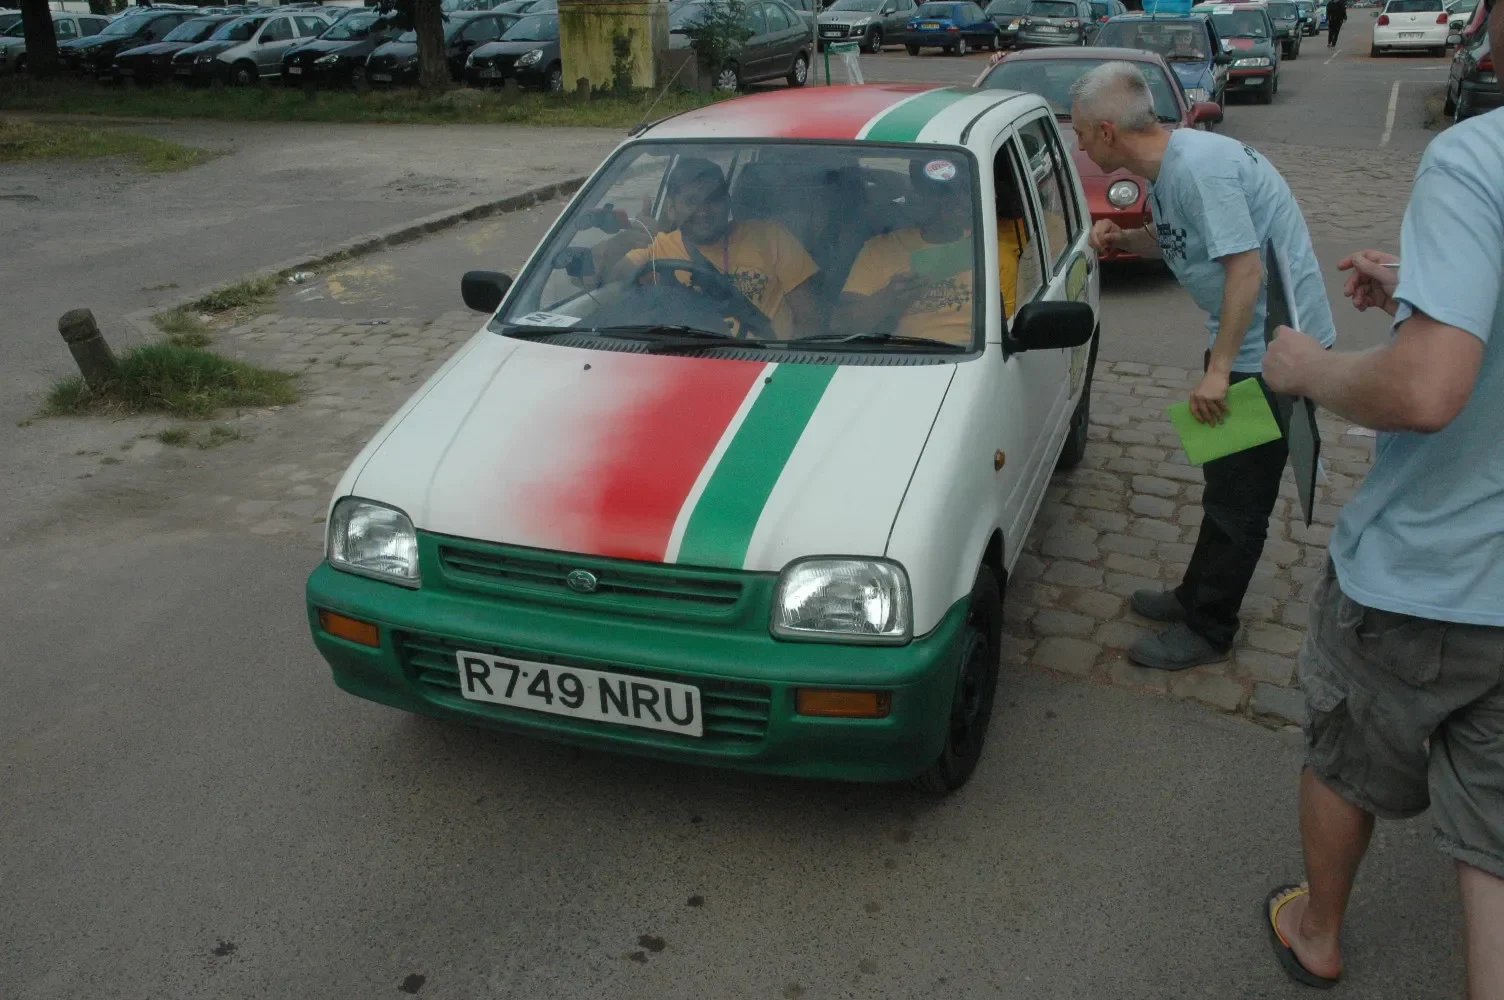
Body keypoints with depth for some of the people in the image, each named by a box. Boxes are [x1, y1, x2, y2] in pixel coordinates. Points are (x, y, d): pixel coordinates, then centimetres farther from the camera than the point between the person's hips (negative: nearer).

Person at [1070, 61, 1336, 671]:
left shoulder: (1199, 166, -24)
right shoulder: (1170, 162, 4)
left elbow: (1245, 266, -26)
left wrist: (1218, 370, -25)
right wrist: (1123, 238, 0)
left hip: (1273, 347, -10)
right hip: (1244, 342, 10)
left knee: (1238, 496, 1)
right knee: (1225, 479, 20)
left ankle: (1207, 630, 13)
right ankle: (1197, 597, 35)